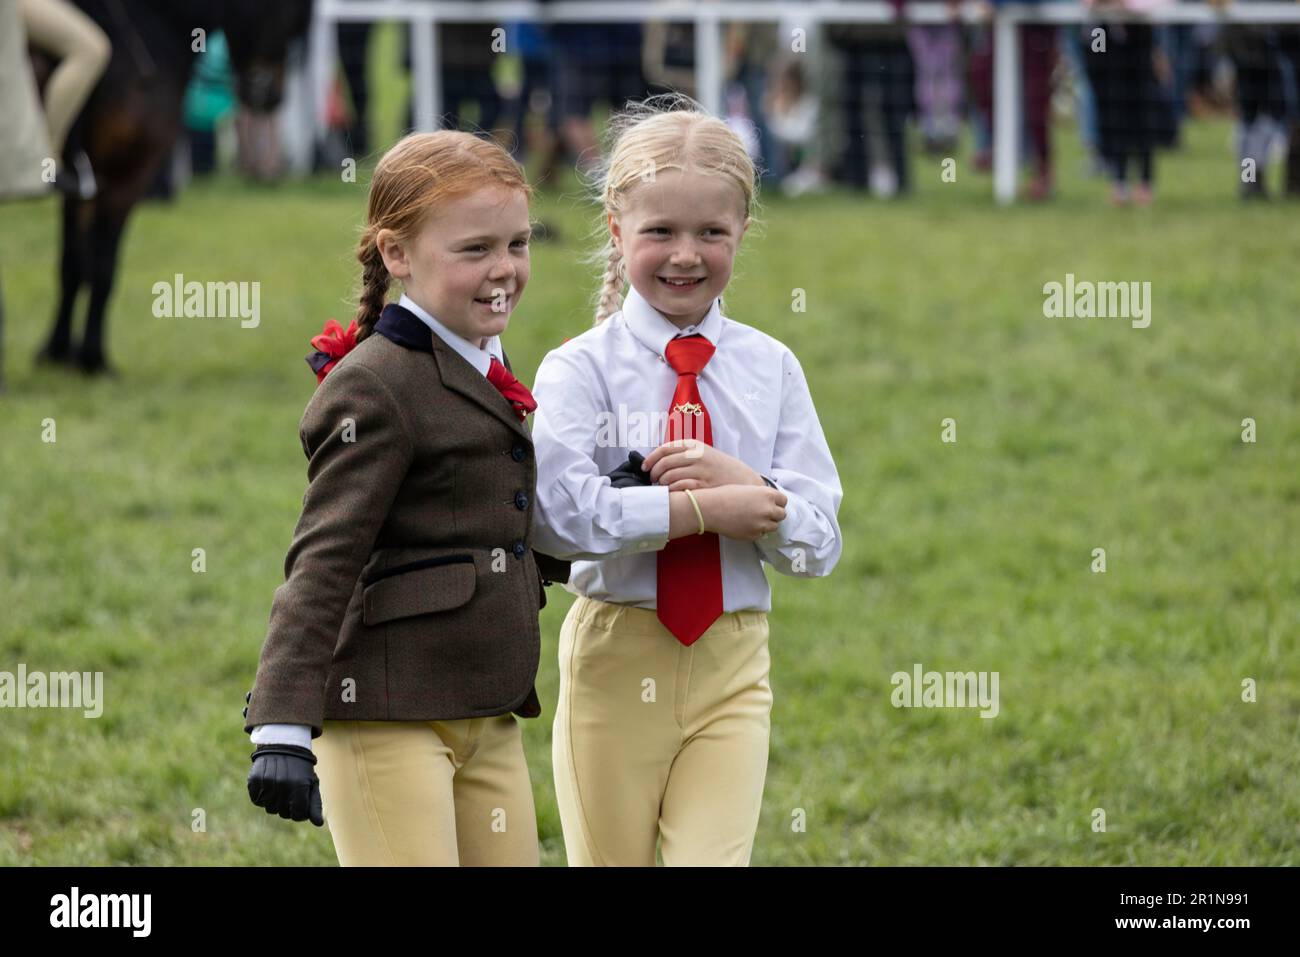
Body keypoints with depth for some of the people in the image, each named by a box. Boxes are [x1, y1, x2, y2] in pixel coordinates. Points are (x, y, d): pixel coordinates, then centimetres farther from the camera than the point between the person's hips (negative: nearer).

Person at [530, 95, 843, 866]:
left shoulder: (771, 370, 5)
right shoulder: (581, 369, -4)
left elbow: (819, 543, -1)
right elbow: (560, 514, -22)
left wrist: (746, 483, -19)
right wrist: (708, 510, -22)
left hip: (733, 663, 1)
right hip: (617, 655, -1)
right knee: (611, 858, 9)